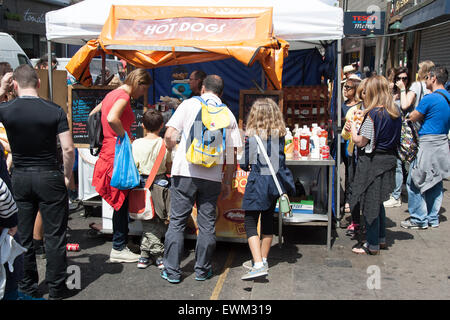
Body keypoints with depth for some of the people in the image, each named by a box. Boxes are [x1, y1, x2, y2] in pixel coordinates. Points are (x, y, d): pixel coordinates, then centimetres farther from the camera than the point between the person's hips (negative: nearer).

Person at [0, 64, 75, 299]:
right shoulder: (55, 111, -10)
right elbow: (68, 149, -12)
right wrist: (67, 176, 1)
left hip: (20, 178, 2)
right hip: (49, 177, -2)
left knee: (22, 236, 14)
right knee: (54, 235, 7)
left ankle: (27, 288, 26)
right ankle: (56, 289, 16)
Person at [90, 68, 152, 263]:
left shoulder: (112, 94, 17)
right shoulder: (123, 96, -13)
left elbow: (92, 114, 26)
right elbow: (112, 118, -32)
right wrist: (125, 136, -18)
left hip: (109, 152, 10)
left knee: (121, 201, 15)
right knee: (122, 202, -1)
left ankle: (120, 246, 23)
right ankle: (118, 249, 7)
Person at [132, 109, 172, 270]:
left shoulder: (136, 144, -5)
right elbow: (169, 168, 0)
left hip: (142, 184, 1)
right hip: (160, 183, -1)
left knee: (148, 222, 10)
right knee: (158, 222, 8)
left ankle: (145, 256, 10)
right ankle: (158, 255, 7)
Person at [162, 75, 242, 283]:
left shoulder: (189, 104, 3)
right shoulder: (228, 114, 10)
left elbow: (170, 136, -5)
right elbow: (231, 153, 7)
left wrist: (172, 151, 17)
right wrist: (227, 183, 15)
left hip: (185, 172, -2)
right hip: (212, 176, 2)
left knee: (177, 222, 6)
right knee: (207, 224, 11)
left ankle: (172, 271, 11)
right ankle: (202, 270, 20)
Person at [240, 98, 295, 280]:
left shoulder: (251, 135, -11)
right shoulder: (280, 134, 0)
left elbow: (244, 163, -6)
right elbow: (280, 159, 7)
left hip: (257, 182, -5)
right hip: (275, 181, 5)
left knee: (250, 223, -1)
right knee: (268, 221, 17)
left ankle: (258, 265, -13)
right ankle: (263, 260, 29)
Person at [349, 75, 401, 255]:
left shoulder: (373, 114, -18)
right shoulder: (395, 114, 5)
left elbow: (360, 141, -17)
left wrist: (353, 126, 2)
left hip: (372, 162, -8)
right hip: (389, 160, 8)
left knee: (370, 203, 2)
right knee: (378, 202, 21)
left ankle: (372, 245, 11)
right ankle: (381, 238, 31)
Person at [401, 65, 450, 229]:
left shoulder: (430, 99, -16)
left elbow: (412, 118, -5)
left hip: (427, 146, -8)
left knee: (414, 182, 1)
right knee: (435, 182, 14)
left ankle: (419, 219, 4)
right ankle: (432, 218, 22)